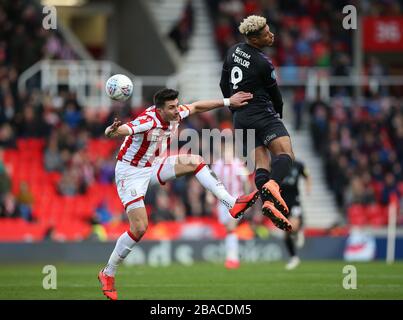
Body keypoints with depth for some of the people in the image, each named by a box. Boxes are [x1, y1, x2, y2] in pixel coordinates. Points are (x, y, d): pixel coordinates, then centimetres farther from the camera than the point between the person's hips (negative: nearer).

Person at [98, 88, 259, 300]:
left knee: (194, 161, -10)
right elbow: (112, 132, -44)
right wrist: (112, 131, -68)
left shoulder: (174, 114, -9)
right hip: (130, 173, -7)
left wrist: (228, 102, 11)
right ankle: (108, 274, 2)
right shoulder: (148, 121, -31)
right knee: (139, 228, -13)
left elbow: (196, 107, 12)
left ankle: (232, 203, -10)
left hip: (153, 167, 7)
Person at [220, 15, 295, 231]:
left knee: (261, 162, 5)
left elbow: (224, 84, 17)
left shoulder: (233, 51, 7)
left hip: (240, 117, 7)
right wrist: (279, 113, 22)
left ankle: (267, 201, -18)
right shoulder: (263, 64, -14)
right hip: (262, 115, -7)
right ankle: (272, 185, -44)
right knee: (285, 154, -15)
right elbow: (274, 93, 1)